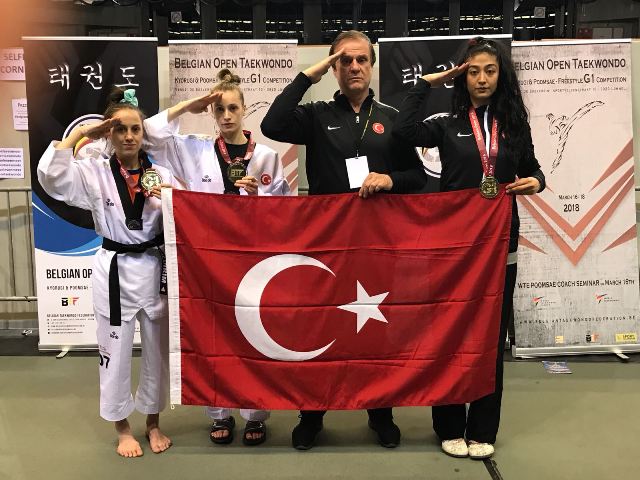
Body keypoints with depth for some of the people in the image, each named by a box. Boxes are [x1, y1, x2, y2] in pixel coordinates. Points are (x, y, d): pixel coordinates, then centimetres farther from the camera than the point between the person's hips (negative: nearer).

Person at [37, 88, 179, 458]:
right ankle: (123, 428, 32)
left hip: (156, 269, 2)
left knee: (158, 350, 14)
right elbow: (50, 176, -20)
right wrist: (78, 133, -15)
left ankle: (153, 423, 35)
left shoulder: (161, 175, 0)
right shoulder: (94, 173, -4)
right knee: (115, 352, 10)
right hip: (114, 271, -1)